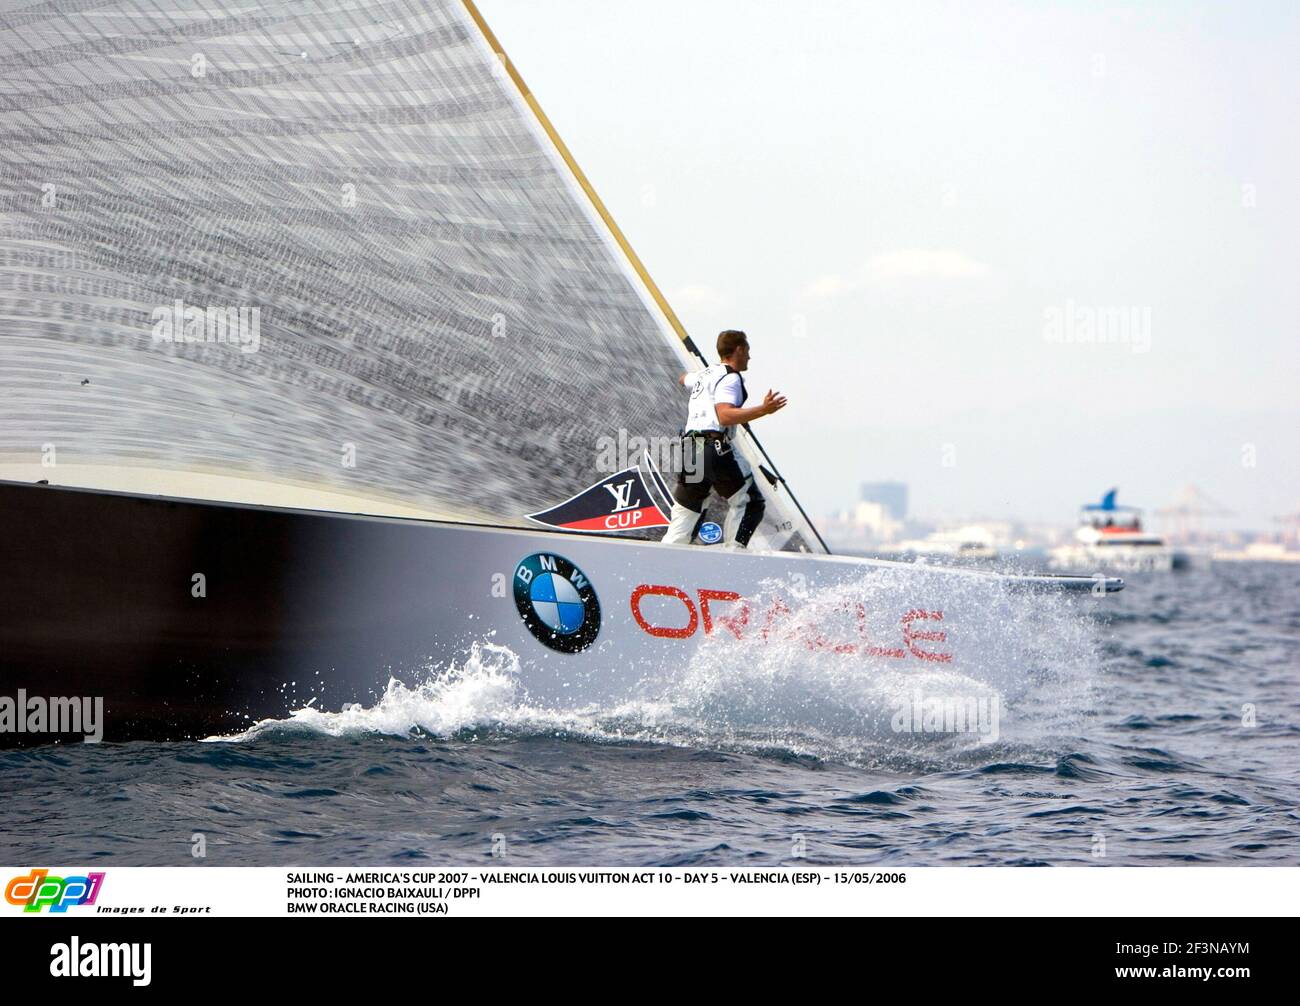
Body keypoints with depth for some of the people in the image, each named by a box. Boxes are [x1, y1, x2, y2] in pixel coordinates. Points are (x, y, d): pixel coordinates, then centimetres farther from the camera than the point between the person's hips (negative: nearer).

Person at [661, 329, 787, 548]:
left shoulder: (704, 374, 22)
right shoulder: (730, 378, -4)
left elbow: (684, 379, 48)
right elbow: (725, 415, -20)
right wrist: (763, 410, -24)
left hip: (688, 451, 8)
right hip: (715, 446, -8)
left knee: (685, 511, 10)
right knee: (748, 502, 1)